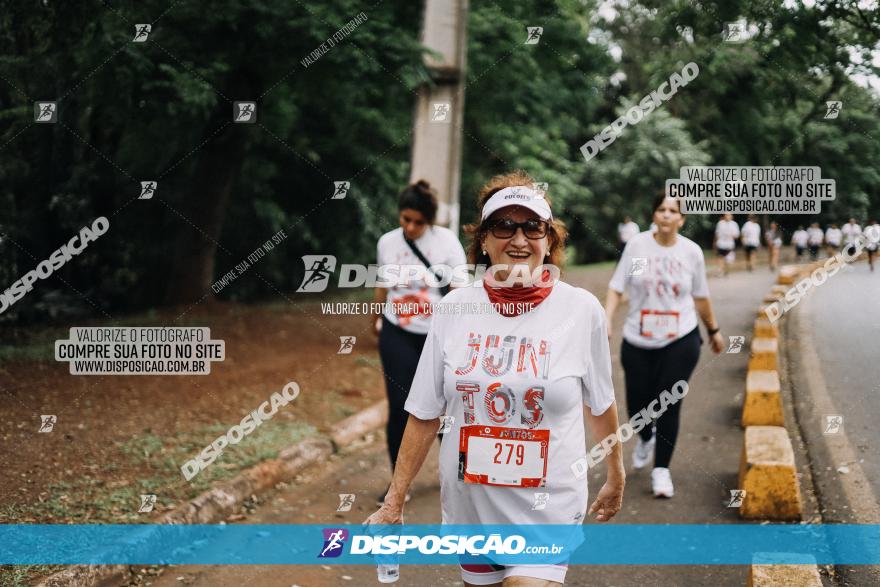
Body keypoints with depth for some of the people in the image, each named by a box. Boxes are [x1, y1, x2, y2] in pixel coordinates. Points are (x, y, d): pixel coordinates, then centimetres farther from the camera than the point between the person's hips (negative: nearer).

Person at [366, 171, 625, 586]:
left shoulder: (582, 310, -7)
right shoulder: (454, 309, -4)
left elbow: (600, 405, 6)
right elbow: (424, 414, 1)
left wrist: (616, 477, 17)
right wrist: (393, 503, 1)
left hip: (547, 511, -2)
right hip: (469, 505, 2)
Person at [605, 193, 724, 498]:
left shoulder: (692, 252, -2)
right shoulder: (636, 246, -5)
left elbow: (700, 296, 11)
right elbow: (616, 287, -4)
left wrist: (714, 330, 19)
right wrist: (607, 321, -18)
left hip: (680, 341, 0)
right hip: (638, 342, 1)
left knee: (669, 404, -6)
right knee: (637, 404, 7)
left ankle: (661, 470, 9)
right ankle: (646, 438, 44)